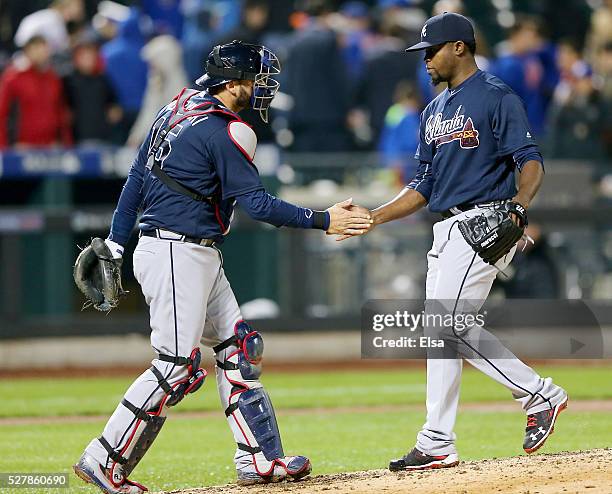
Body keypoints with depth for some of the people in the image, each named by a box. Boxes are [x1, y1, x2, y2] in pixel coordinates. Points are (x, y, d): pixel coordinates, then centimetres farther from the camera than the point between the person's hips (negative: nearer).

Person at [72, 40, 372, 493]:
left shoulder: (175, 112, 13)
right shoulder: (224, 131, -15)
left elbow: (136, 180, 14)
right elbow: (257, 203, -18)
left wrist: (115, 245, 16)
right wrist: (323, 221, -14)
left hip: (198, 256, 10)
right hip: (177, 255, -10)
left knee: (238, 348, 10)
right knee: (177, 365, -10)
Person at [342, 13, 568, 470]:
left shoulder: (497, 98, -7)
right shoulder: (435, 112, 21)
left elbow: (530, 161, -15)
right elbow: (424, 186, 21)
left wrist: (521, 200, -35)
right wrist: (372, 218, 11)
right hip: (447, 231, 10)